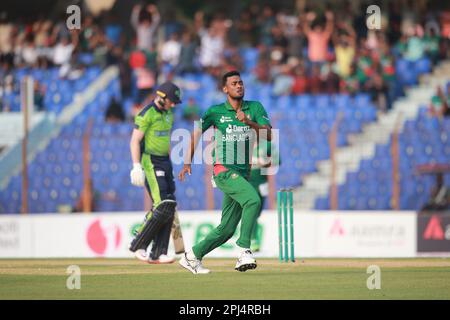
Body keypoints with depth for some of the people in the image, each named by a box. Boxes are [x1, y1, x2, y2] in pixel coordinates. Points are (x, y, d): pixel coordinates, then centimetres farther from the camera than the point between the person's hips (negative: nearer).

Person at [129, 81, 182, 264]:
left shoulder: (168, 114, 14)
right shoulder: (146, 114, -12)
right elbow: (135, 141, -15)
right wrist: (137, 166, -23)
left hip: (165, 162, 9)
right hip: (150, 162, -9)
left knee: (169, 207, 3)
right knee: (162, 206, -16)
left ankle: (158, 253, 5)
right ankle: (138, 245, -5)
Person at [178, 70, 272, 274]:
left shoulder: (255, 108, 7)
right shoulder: (216, 112, 3)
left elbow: (269, 135, -5)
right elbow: (196, 133, 14)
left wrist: (249, 122, -20)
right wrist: (187, 163, 9)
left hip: (242, 173, 5)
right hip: (223, 171, -5)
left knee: (227, 229, 7)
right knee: (253, 199, -30)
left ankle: (192, 257, 23)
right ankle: (244, 251, -31)